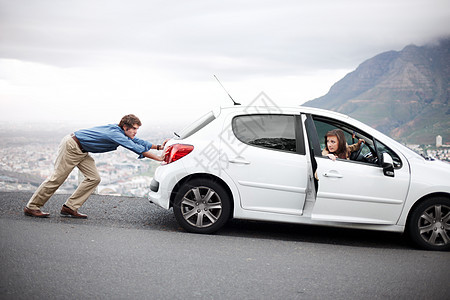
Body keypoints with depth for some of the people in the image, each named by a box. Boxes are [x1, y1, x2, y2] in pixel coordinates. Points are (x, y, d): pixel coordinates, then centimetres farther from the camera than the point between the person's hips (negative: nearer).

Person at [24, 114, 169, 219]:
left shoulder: (121, 132, 2)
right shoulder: (116, 134, -25)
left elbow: (139, 142, 12)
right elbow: (137, 149, -27)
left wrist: (159, 147, 7)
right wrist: (158, 158, -22)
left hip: (80, 150, 10)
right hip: (71, 146, -10)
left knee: (94, 178, 1)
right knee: (57, 178, -5)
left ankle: (69, 207, 4)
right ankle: (31, 207, 6)